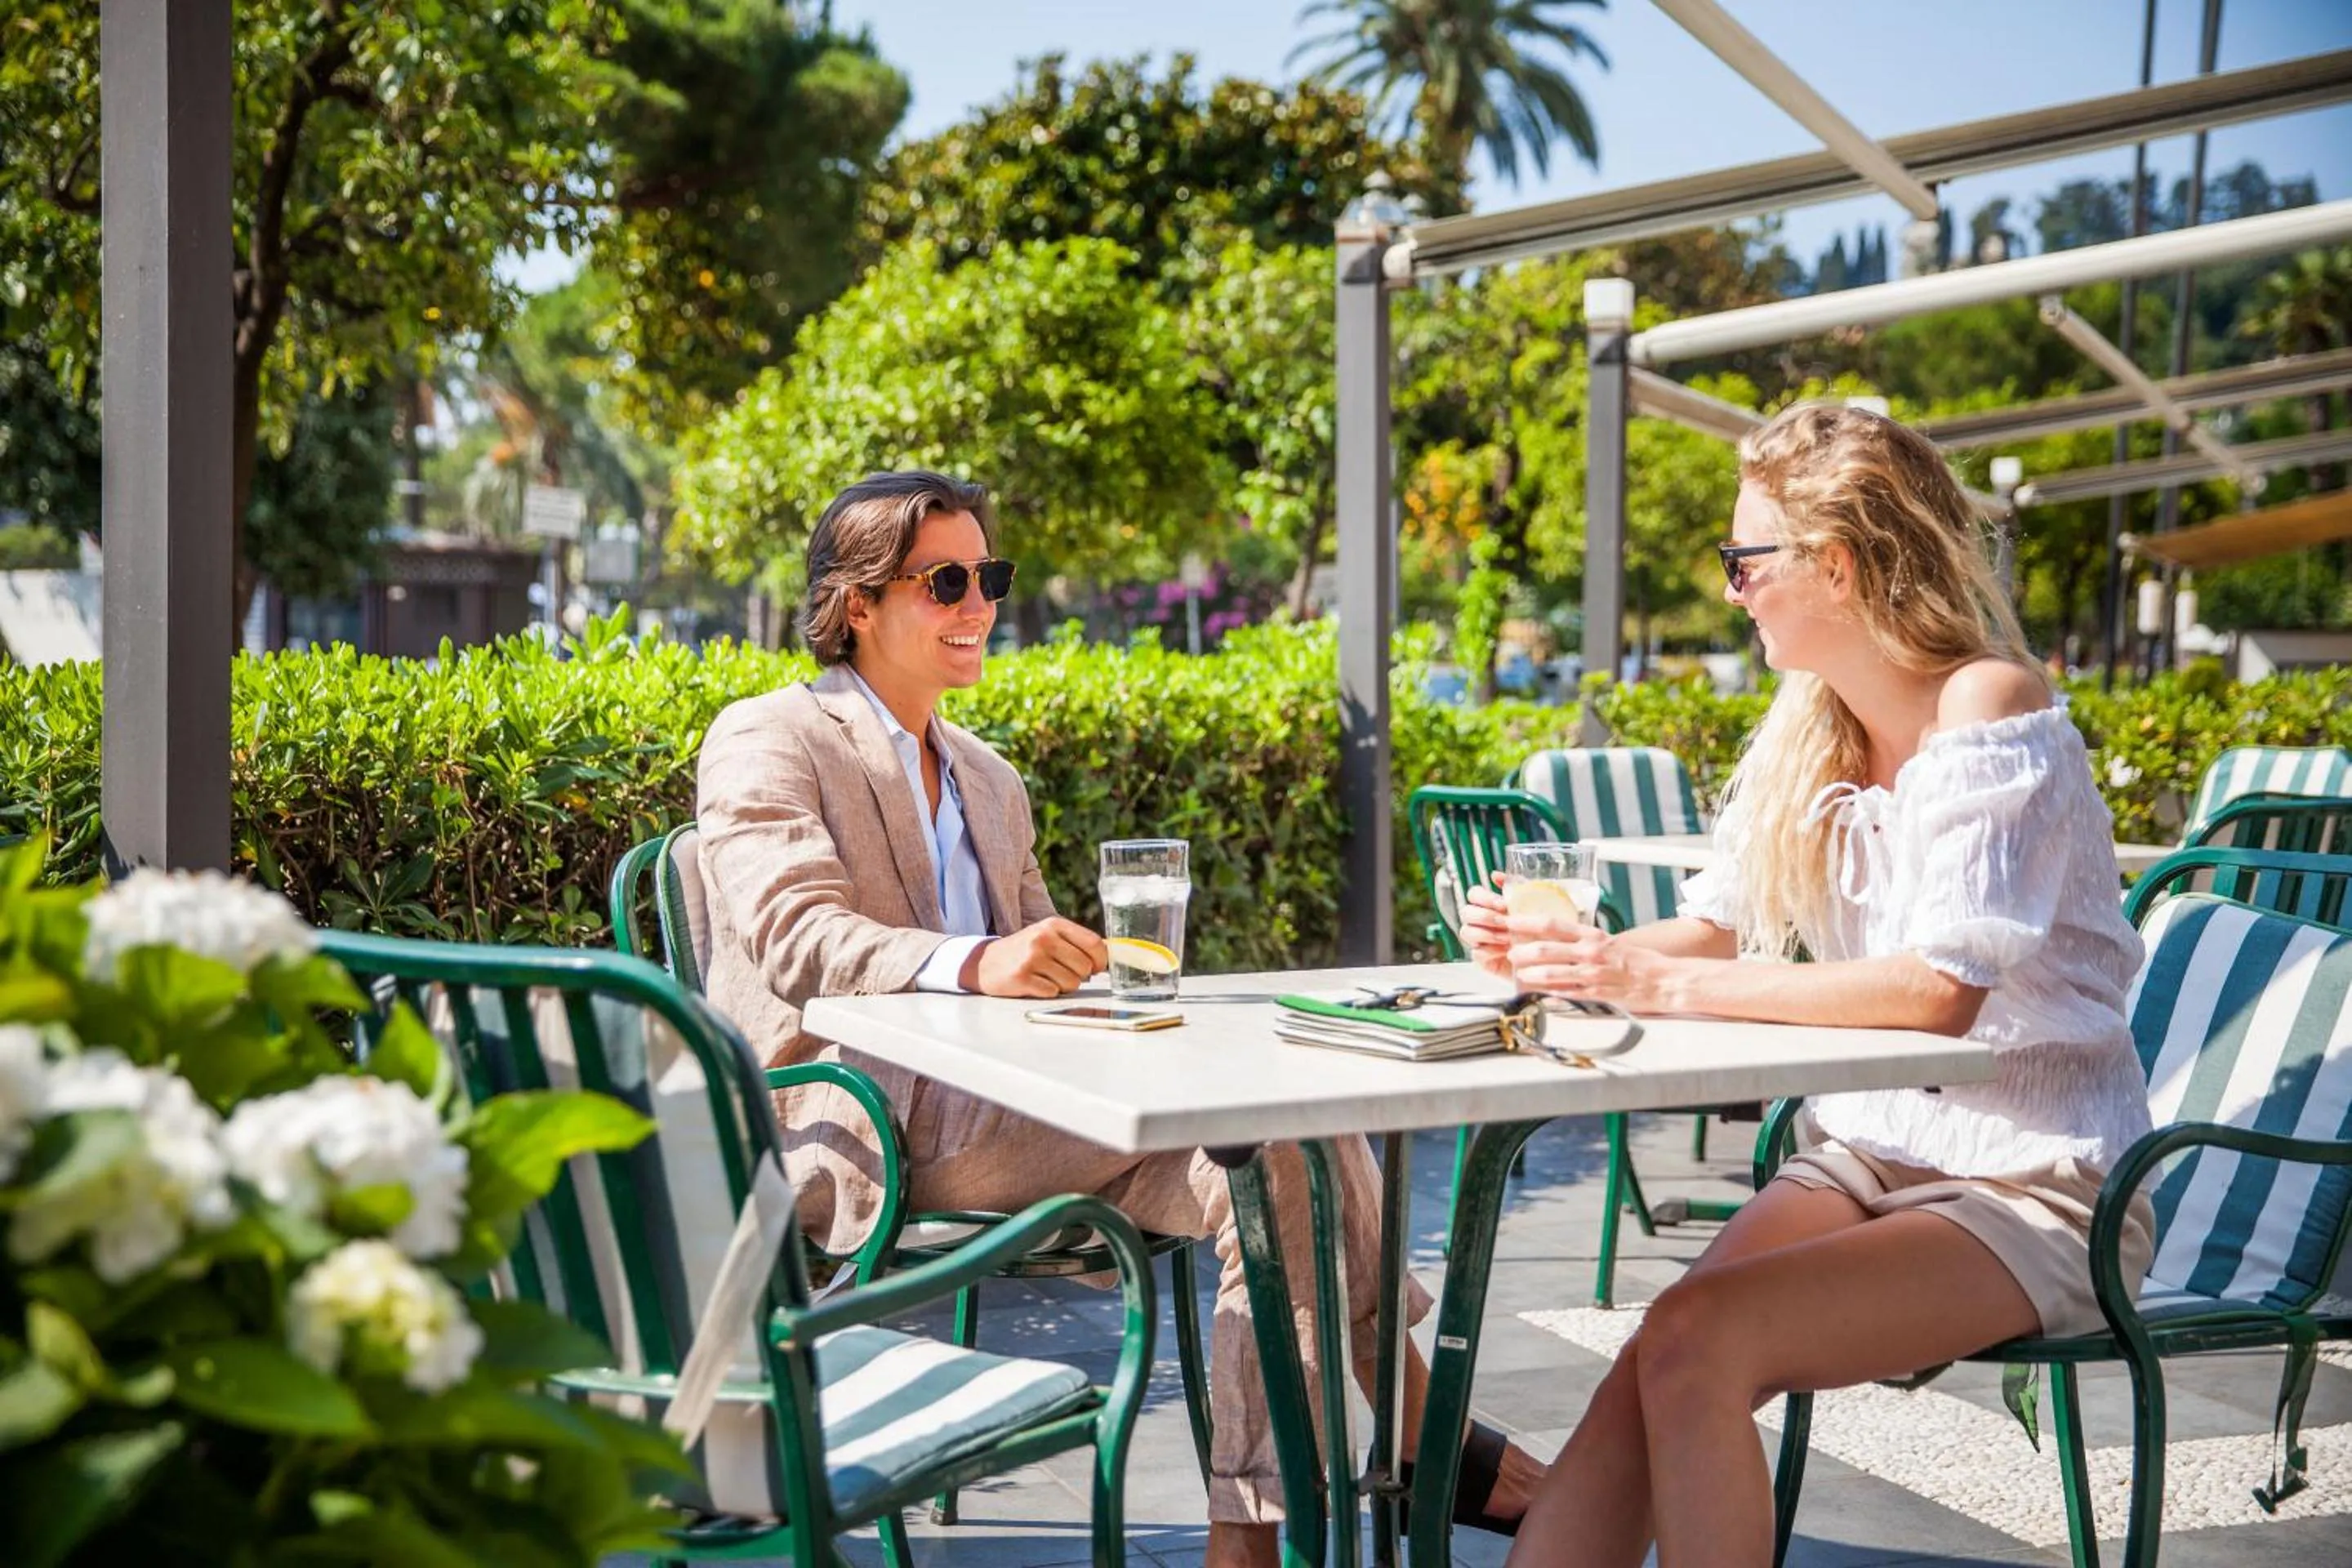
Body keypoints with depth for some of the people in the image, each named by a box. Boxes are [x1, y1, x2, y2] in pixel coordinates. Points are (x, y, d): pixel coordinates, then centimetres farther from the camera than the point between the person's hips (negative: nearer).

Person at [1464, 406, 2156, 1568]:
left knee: (1694, 1342, -28)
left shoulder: (1989, 706, -15)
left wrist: (1672, 985, -26)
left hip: (2032, 1190, -6)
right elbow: (1717, 923, 11)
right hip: (1865, 1156, 6)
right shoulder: (1810, 726, 9)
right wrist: (1570, 954, -8)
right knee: (1638, 1389, -18)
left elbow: (1940, 992, -26)